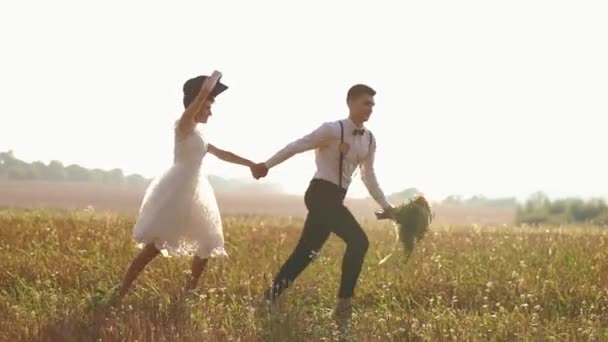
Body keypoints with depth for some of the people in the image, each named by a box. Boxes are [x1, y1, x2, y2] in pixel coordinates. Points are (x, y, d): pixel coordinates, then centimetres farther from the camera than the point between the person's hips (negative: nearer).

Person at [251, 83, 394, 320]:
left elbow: (369, 176, 21)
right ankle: (344, 303, -16)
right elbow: (297, 146, -10)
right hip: (321, 194, -8)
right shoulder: (333, 130, -12)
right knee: (358, 241, -18)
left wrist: (386, 206, 18)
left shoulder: (369, 140, 12)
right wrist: (267, 165, -7)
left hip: (335, 198, 8)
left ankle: (271, 296, 20)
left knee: (307, 250, 10)